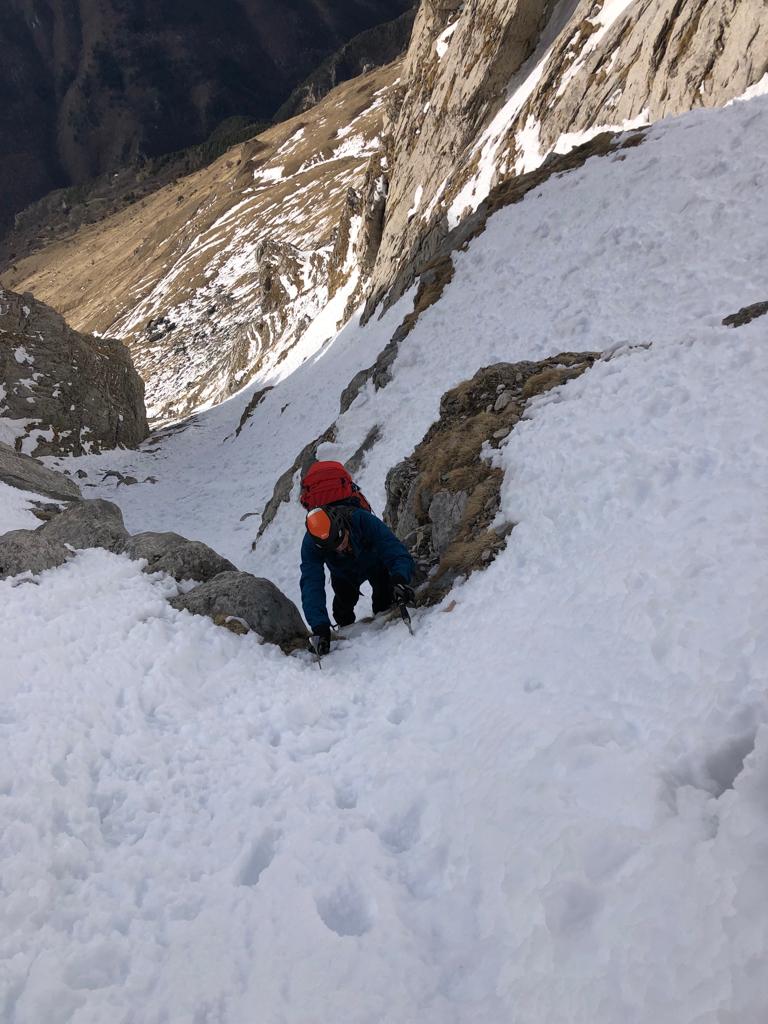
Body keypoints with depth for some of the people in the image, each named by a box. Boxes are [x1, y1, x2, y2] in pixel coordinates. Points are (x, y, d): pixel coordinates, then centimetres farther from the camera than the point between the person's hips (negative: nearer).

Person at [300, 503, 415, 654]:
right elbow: (311, 585, -43)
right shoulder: (311, 544, -38)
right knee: (344, 598, -18)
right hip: (343, 573, 1)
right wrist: (320, 627, -55)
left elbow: (397, 552, -45)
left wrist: (400, 579, -66)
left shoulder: (363, 520, -44)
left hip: (374, 562, -1)